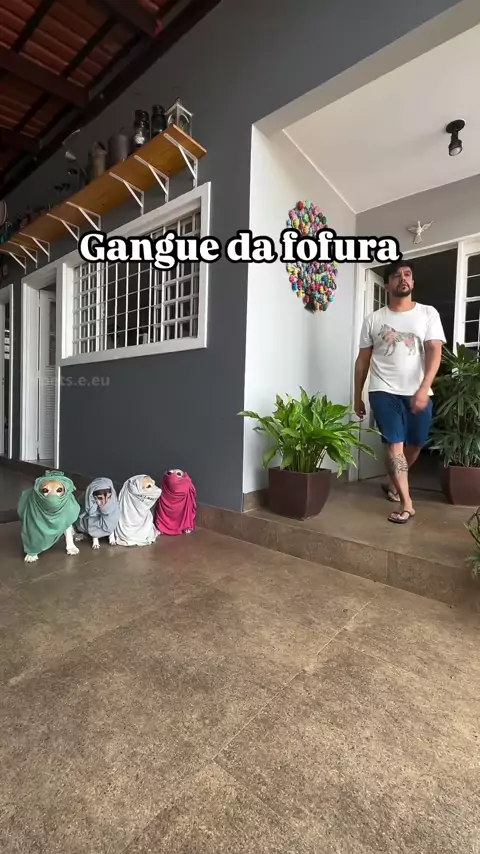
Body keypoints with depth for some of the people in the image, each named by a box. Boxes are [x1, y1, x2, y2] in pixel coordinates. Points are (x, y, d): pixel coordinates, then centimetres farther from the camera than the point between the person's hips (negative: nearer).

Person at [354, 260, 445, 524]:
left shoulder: (428, 313, 5)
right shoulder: (373, 319, 6)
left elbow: (434, 352, -6)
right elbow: (362, 360, 9)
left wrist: (423, 389, -21)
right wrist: (357, 397, 8)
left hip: (418, 392, 2)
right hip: (384, 391, -1)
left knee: (415, 444, 11)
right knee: (395, 444, -10)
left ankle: (393, 482, 37)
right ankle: (406, 503, -3)